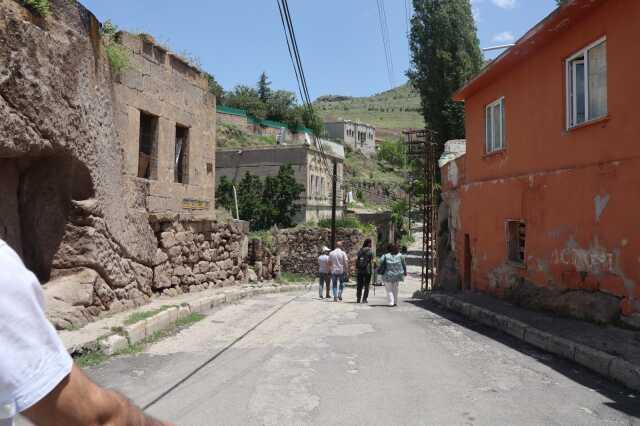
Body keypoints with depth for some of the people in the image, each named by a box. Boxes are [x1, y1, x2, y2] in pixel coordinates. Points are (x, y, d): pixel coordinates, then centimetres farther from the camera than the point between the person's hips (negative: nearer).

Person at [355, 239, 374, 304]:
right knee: (366, 286, 5)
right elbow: (371, 261, -10)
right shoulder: (370, 251, -6)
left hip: (359, 270, 4)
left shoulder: (360, 250, 6)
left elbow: (357, 261, 6)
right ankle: (364, 299, 1)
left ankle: (358, 299, 11)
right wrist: (371, 270, -3)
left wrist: (356, 269, 12)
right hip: (367, 270, -4)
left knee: (359, 286, 11)